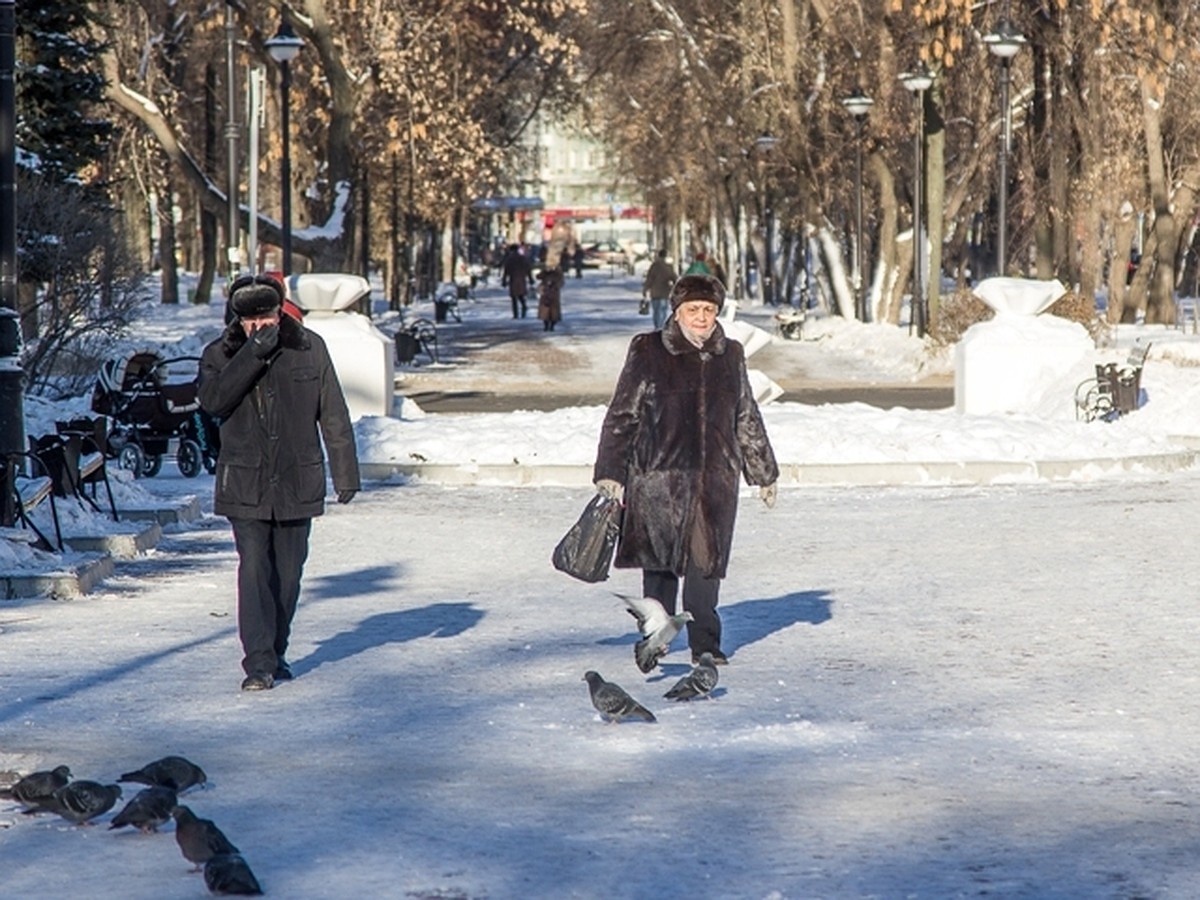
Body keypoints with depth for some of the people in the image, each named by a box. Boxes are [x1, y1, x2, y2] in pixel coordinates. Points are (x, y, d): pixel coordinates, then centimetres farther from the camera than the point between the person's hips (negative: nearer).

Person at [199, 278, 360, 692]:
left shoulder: (309, 349, 0)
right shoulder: (220, 355, 0)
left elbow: (333, 415, 4)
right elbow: (212, 400, -20)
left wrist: (345, 472, 2)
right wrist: (253, 354, -25)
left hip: (297, 483, 1)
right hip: (245, 484, -1)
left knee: (288, 574, 9)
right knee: (254, 570, -12)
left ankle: (276, 653, 26)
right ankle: (259, 662, -12)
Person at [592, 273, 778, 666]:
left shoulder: (730, 355, 12)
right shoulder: (647, 352, -1)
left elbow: (747, 419, 22)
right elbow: (621, 416, 1)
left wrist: (763, 473, 25)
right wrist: (610, 472, -4)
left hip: (716, 479, 3)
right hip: (659, 476, -3)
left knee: (706, 560, 2)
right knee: (659, 561, 2)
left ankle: (705, 643, 10)